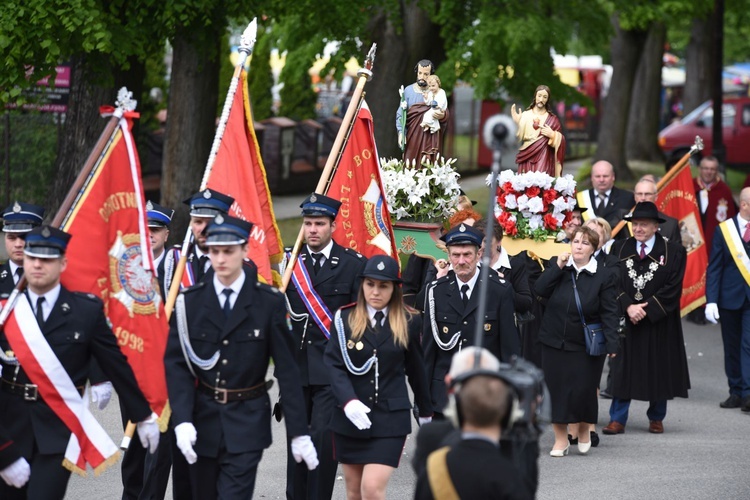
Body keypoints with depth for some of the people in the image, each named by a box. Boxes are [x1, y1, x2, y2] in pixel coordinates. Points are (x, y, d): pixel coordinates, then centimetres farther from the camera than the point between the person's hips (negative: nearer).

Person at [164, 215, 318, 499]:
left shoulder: (269, 303, -4)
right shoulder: (190, 302, 0)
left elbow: (286, 369, -4)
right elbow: (176, 363, -3)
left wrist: (298, 432, -5)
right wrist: (182, 421, -16)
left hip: (248, 422, -3)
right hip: (203, 420, 3)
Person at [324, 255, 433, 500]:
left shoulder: (408, 323, 1)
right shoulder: (345, 319, -1)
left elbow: (416, 369, 11)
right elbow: (334, 365, -8)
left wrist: (426, 413, 20)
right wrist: (348, 401, -23)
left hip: (390, 418, -2)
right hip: (349, 418, 2)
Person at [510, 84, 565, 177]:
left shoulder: (552, 119, 7)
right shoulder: (525, 115, 7)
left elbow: (559, 142, 7)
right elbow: (518, 138, 1)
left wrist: (552, 135, -11)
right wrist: (517, 123, -12)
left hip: (544, 160, -1)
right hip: (527, 160, 1)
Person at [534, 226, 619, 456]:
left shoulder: (603, 277, -4)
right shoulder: (557, 267, 3)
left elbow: (609, 314, -6)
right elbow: (539, 290, -9)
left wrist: (612, 344, -15)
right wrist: (558, 266, -14)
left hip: (586, 347, -2)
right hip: (554, 342, 3)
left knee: (583, 390, -3)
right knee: (556, 389, 3)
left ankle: (584, 429, 25)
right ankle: (561, 439, 14)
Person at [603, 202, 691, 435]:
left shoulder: (673, 252, -3)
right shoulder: (619, 249, 5)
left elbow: (672, 289, -9)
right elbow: (613, 283, -1)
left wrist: (646, 309, -15)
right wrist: (628, 307, -15)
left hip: (658, 324, -1)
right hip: (625, 320, 1)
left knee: (659, 371, 7)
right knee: (622, 370, 0)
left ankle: (656, 418, 21)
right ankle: (617, 420, 3)